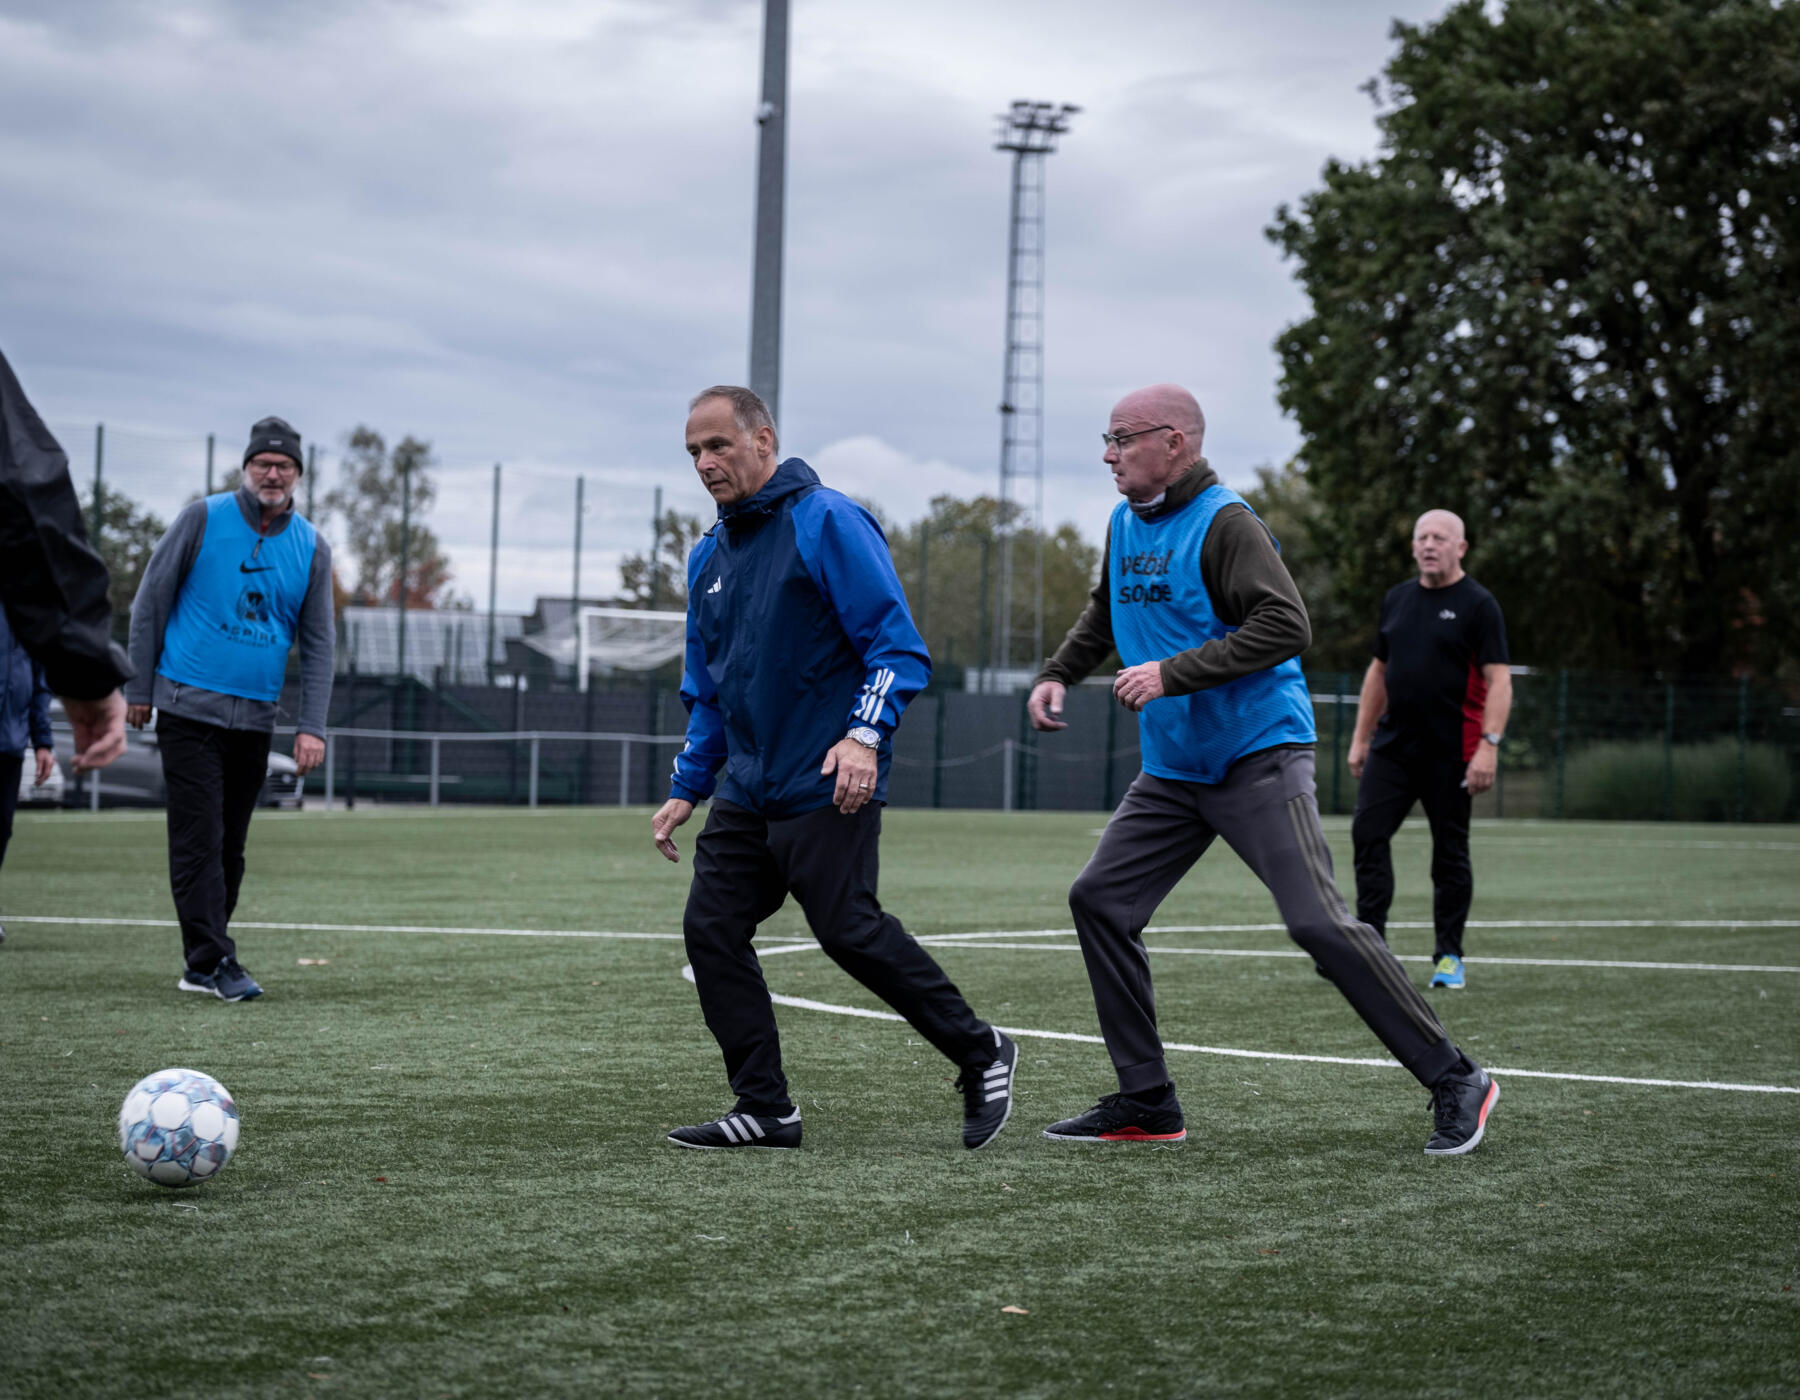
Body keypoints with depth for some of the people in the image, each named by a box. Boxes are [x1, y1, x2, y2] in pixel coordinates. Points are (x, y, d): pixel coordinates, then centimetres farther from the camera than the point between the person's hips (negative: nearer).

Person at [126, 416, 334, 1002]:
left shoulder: (312, 547, 5)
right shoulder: (203, 519, -4)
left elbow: (318, 642, 6)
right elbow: (151, 601, 1)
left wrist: (311, 727, -2)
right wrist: (140, 689, 0)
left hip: (255, 717, 4)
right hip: (190, 707, -4)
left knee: (230, 845, 7)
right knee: (199, 839, -9)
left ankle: (202, 962, 14)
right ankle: (212, 961, -11)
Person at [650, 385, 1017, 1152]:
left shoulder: (827, 522, -8)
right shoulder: (709, 556, 17)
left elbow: (897, 643, -13)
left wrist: (866, 735, -25)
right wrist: (687, 788, 20)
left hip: (825, 787, -8)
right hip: (745, 790, 8)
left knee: (851, 932, -9)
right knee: (710, 927, -1)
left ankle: (981, 1054, 10)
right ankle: (765, 1109, 6)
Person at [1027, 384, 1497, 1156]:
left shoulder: (1223, 522, -15)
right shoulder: (1125, 525, 11)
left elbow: (1286, 625, -24)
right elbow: (1105, 611, 30)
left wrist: (1173, 673, -25)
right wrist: (1058, 674, 15)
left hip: (1258, 756, -9)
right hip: (1172, 770, 9)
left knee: (1319, 923, -15)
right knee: (1099, 899, 2)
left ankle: (1455, 1082, -4)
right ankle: (1146, 1105, 9)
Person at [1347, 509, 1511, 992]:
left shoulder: (1477, 605, -6)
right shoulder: (1396, 599, 12)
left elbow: (1498, 680, -11)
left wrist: (1489, 744, -21)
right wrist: (1360, 739, 16)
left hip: (1450, 753, -5)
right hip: (1392, 747, 5)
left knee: (1450, 853, 3)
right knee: (1367, 834, -6)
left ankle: (1449, 957, 13)